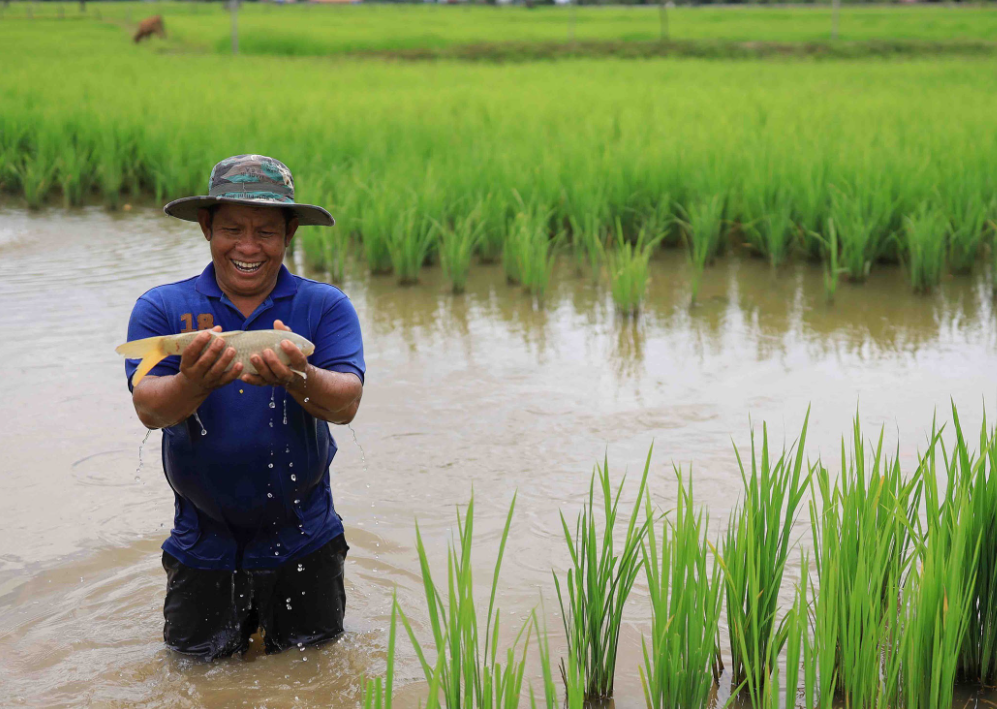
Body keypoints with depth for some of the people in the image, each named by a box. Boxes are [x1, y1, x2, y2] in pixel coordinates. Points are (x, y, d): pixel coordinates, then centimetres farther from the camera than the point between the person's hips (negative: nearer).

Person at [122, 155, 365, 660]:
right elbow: (149, 409, -18)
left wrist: (297, 378, -42)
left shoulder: (325, 307, -6)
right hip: (203, 539, 1)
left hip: (303, 538, 0)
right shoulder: (161, 309, -5)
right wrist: (193, 382, -41)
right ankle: (240, 618, 42)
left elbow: (345, 404, -20)